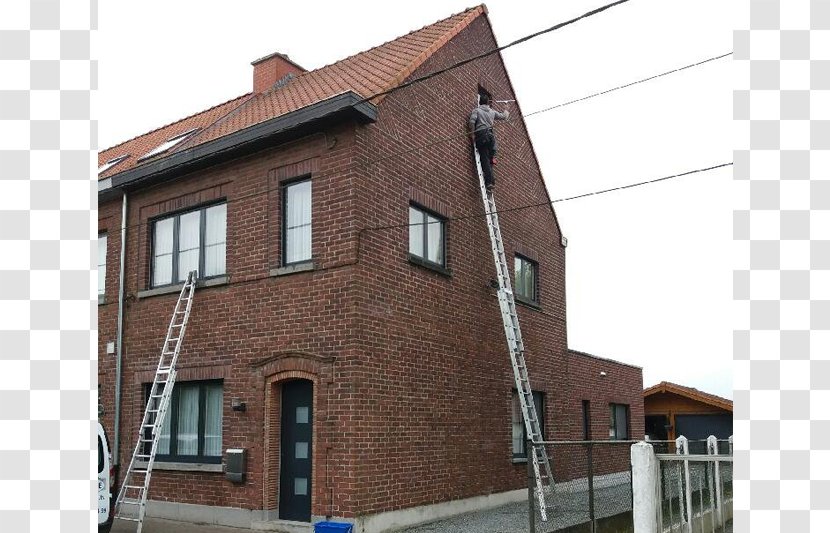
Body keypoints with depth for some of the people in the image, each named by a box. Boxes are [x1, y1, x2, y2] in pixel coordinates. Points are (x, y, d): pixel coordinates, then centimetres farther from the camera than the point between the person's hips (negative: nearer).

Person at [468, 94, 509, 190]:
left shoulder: (476, 110, 8)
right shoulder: (492, 112, 18)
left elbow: (472, 121, -9)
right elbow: (504, 117, 31)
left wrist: (472, 133, -2)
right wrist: (507, 113, 53)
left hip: (480, 135, -3)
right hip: (490, 134, 3)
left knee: (484, 158, -10)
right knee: (490, 157, 10)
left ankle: (489, 181, -19)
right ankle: (491, 177, -2)